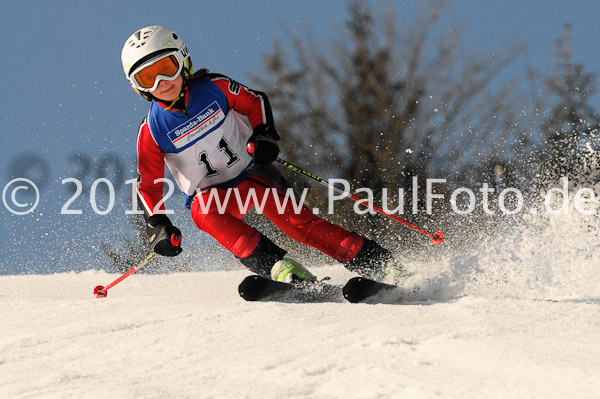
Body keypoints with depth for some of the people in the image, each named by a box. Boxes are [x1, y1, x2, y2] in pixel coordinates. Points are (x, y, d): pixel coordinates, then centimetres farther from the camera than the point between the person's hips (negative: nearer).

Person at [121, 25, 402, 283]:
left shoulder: (213, 88, -12)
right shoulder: (152, 131, -13)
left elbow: (255, 102, 4)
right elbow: (148, 185, -7)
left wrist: (264, 134, -13)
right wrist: (157, 226, -20)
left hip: (250, 170, 0)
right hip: (209, 193, 0)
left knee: (292, 218, -21)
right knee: (203, 213, -35)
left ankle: (383, 265, -20)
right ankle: (280, 267, -44)